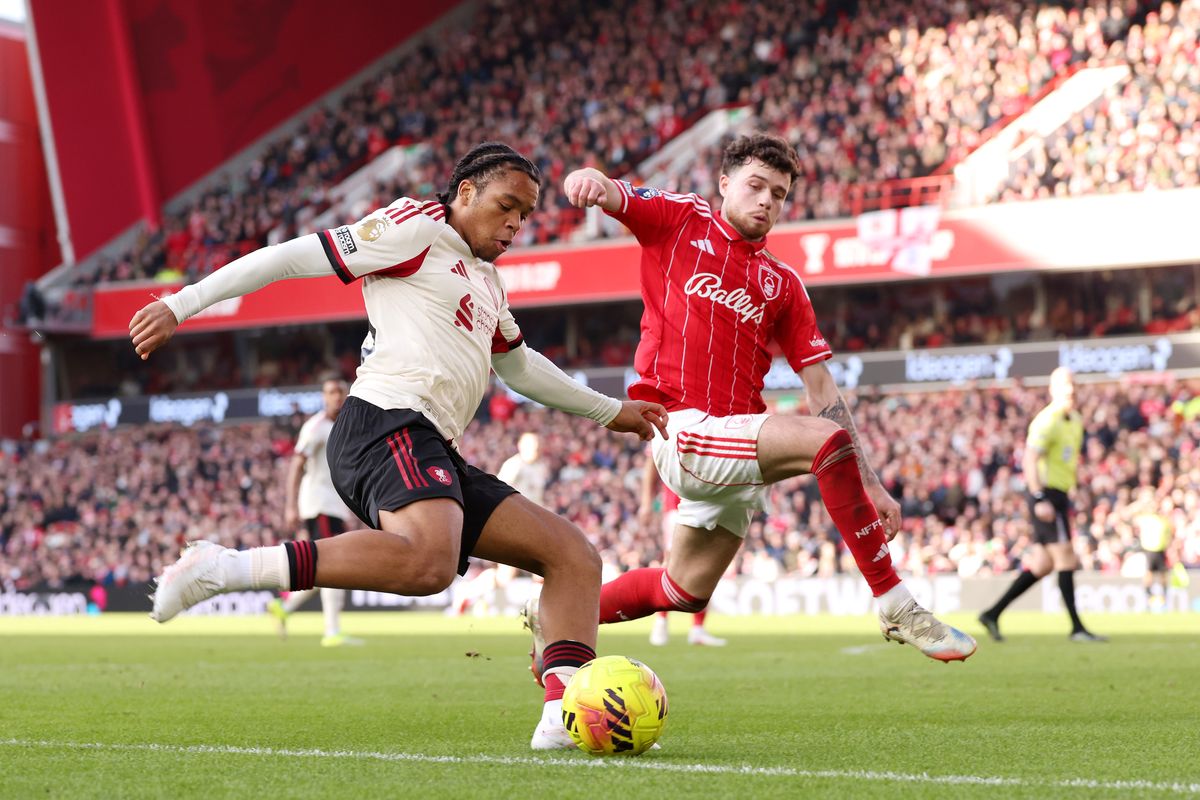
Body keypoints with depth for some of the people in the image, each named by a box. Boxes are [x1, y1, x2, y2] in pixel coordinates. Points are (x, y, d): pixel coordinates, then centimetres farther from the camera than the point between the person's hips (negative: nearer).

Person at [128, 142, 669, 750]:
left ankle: (564, 715, -12)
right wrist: (182, 304, -8)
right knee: (427, 562, -38)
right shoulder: (417, 227, 3)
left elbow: (517, 365, 47)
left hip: (434, 454, 10)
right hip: (389, 425, -10)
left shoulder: (485, 279, 30)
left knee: (575, 557, 4)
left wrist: (608, 411, 52)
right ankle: (223, 568, -33)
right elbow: (294, 257, -2)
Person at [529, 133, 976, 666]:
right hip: (683, 427, -6)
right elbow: (607, 193, -7)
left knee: (684, 592, 13)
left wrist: (869, 484, 4)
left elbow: (821, 389, 11)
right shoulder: (681, 221, 7)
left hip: (734, 438, 6)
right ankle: (896, 606, -21)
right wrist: (590, 180, -34)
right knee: (829, 440, -25)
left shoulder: (782, 284, 15)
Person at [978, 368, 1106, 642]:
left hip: (1058, 496, 10)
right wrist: (1039, 498, -27)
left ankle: (993, 614, 13)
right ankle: (1077, 628, -6)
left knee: (1042, 564, 9)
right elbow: (1029, 460, -21)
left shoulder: (1075, 421, 16)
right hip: (1045, 496, -10)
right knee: (1065, 557, -9)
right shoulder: (1047, 421, -13)